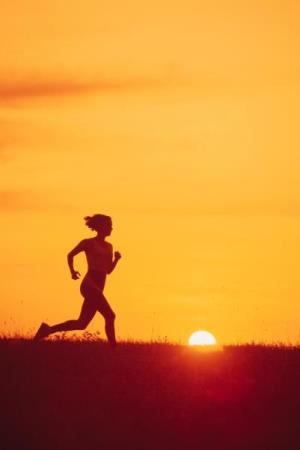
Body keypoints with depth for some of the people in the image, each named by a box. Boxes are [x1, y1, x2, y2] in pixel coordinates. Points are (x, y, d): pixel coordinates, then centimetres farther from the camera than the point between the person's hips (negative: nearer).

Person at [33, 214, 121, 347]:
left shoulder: (109, 246, 20)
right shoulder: (89, 243, 1)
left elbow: (108, 270, 20)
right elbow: (70, 254, 11)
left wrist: (116, 259, 2)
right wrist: (72, 271, -3)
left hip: (97, 289, 8)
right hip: (90, 285, -8)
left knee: (81, 324, 5)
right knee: (110, 316, -16)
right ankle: (113, 347, -12)